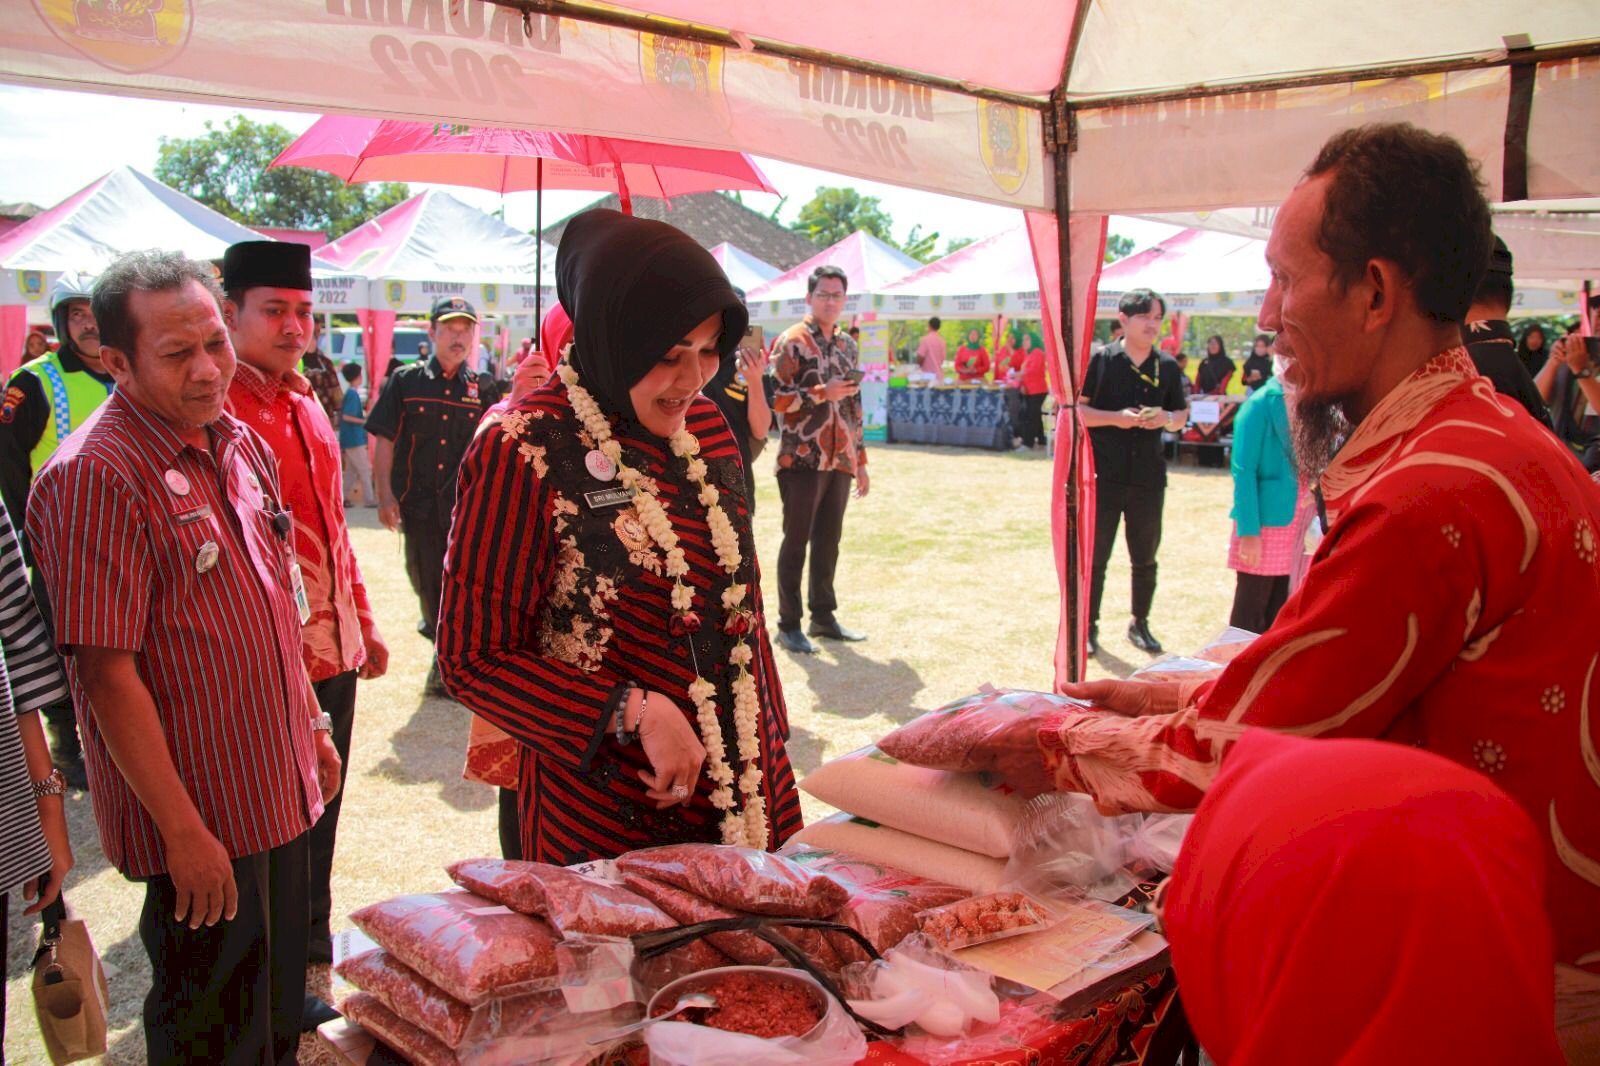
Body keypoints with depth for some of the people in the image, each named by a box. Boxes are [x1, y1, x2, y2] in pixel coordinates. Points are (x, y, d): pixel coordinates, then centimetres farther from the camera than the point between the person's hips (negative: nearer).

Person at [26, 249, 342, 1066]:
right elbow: (106, 672, -22)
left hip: (279, 790, 8)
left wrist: (313, 727, 18)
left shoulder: (241, 446, 5)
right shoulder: (93, 477, -20)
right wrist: (183, 829, -20)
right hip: (197, 820, -7)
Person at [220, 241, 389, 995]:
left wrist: (363, 620, 20)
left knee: (319, 818, 20)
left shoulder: (304, 404, 13)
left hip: (334, 651, 8)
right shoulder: (218, 410, -15)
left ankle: (313, 957, 38)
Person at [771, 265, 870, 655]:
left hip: (840, 461, 6)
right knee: (796, 542, 0)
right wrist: (823, 393, -20)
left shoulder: (847, 345, 15)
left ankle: (823, 616, 22)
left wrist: (860, 460, 16)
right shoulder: (791, 342, -6)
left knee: (828, 541, 11)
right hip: (803, 459, -6)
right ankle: (788, 625, 7)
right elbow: (775, 399, -13)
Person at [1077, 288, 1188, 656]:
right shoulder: (1099, 360, -3)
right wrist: (1115, 418, -18)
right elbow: (1075, 409, -4)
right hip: (1103, 475, -3)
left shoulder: (1167, 367, 7)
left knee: (1145, 558, 12)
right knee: (1094, 557, 3)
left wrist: (1167, 419, -7)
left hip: (1148, 478, 3)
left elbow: (1182, 413, 16)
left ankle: (1140, 624, 27)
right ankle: (1089, 627, 15)